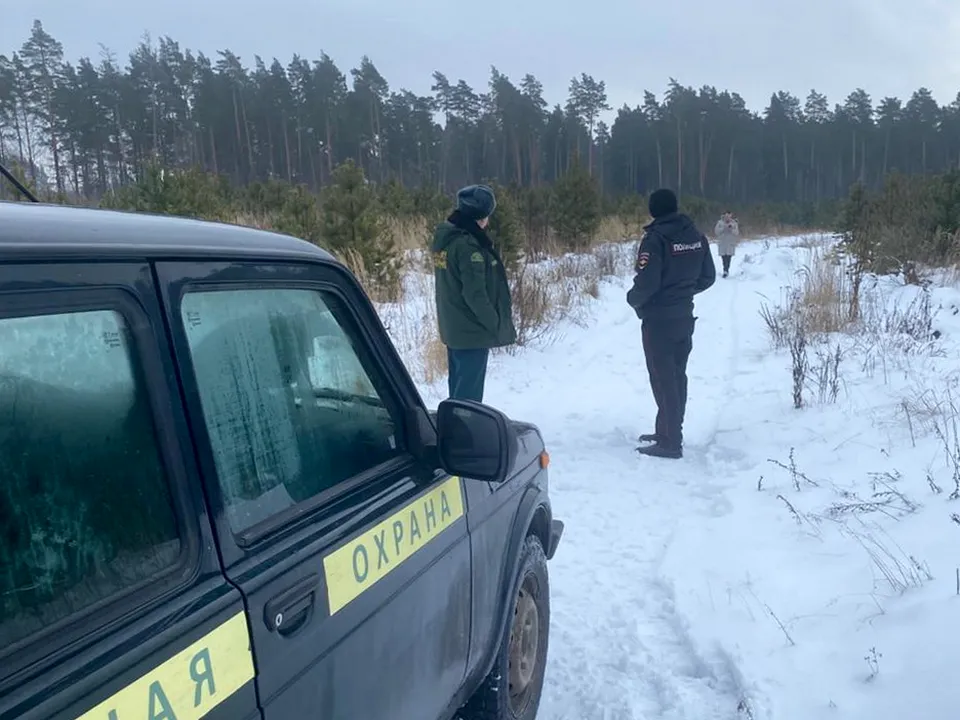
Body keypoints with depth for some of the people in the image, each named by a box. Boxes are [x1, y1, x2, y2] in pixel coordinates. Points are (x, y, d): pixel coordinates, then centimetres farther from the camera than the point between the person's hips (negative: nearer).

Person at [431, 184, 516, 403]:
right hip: (473, 331, -9)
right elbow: (475, 294, -24)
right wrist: (498, 325, -12)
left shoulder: (444, 238, 8)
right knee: (469, 393, -2)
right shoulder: (468, 245, -22)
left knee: (458, 388, 19)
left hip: (453, 328, 9)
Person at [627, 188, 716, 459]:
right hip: (685, 317, 7)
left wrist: (633, 299, -4)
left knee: (663, 378, -2)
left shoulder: (656, 238, -17)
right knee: (677, 376, 15)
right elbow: (708, 277, 10)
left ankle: (670, 442, 2)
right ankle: (669, 431, 27)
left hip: (658, 320, -7)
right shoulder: (696, 236, 5)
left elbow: (646, 282, -23)